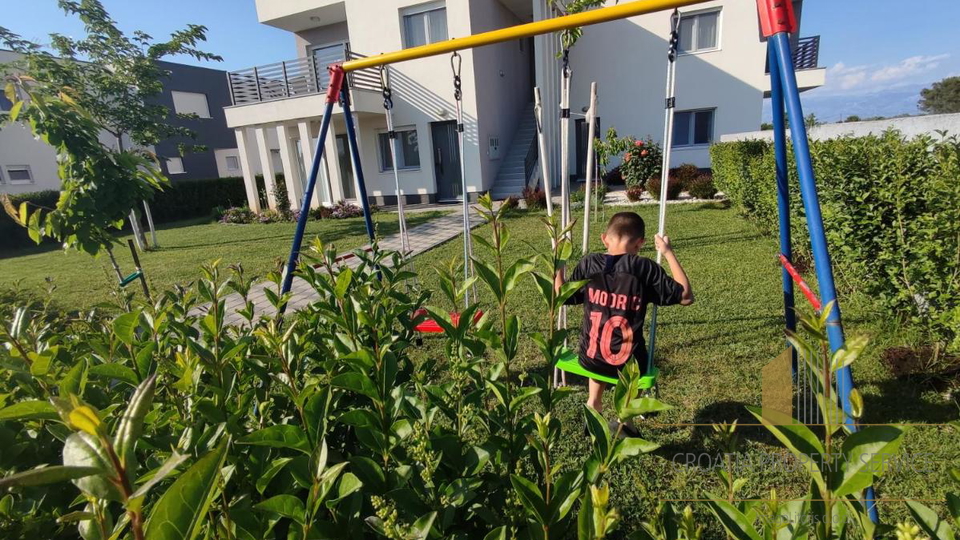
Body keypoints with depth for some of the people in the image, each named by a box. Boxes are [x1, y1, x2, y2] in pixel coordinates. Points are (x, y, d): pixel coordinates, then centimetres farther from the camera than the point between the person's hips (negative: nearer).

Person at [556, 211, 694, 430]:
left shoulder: (588, 263, -4)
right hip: (629, 364, -2)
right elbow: (686, 296, -4)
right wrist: (669, 253, -1)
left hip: (589, 358, 3)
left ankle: (594, 401, 27)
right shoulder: (644, 268, -11)